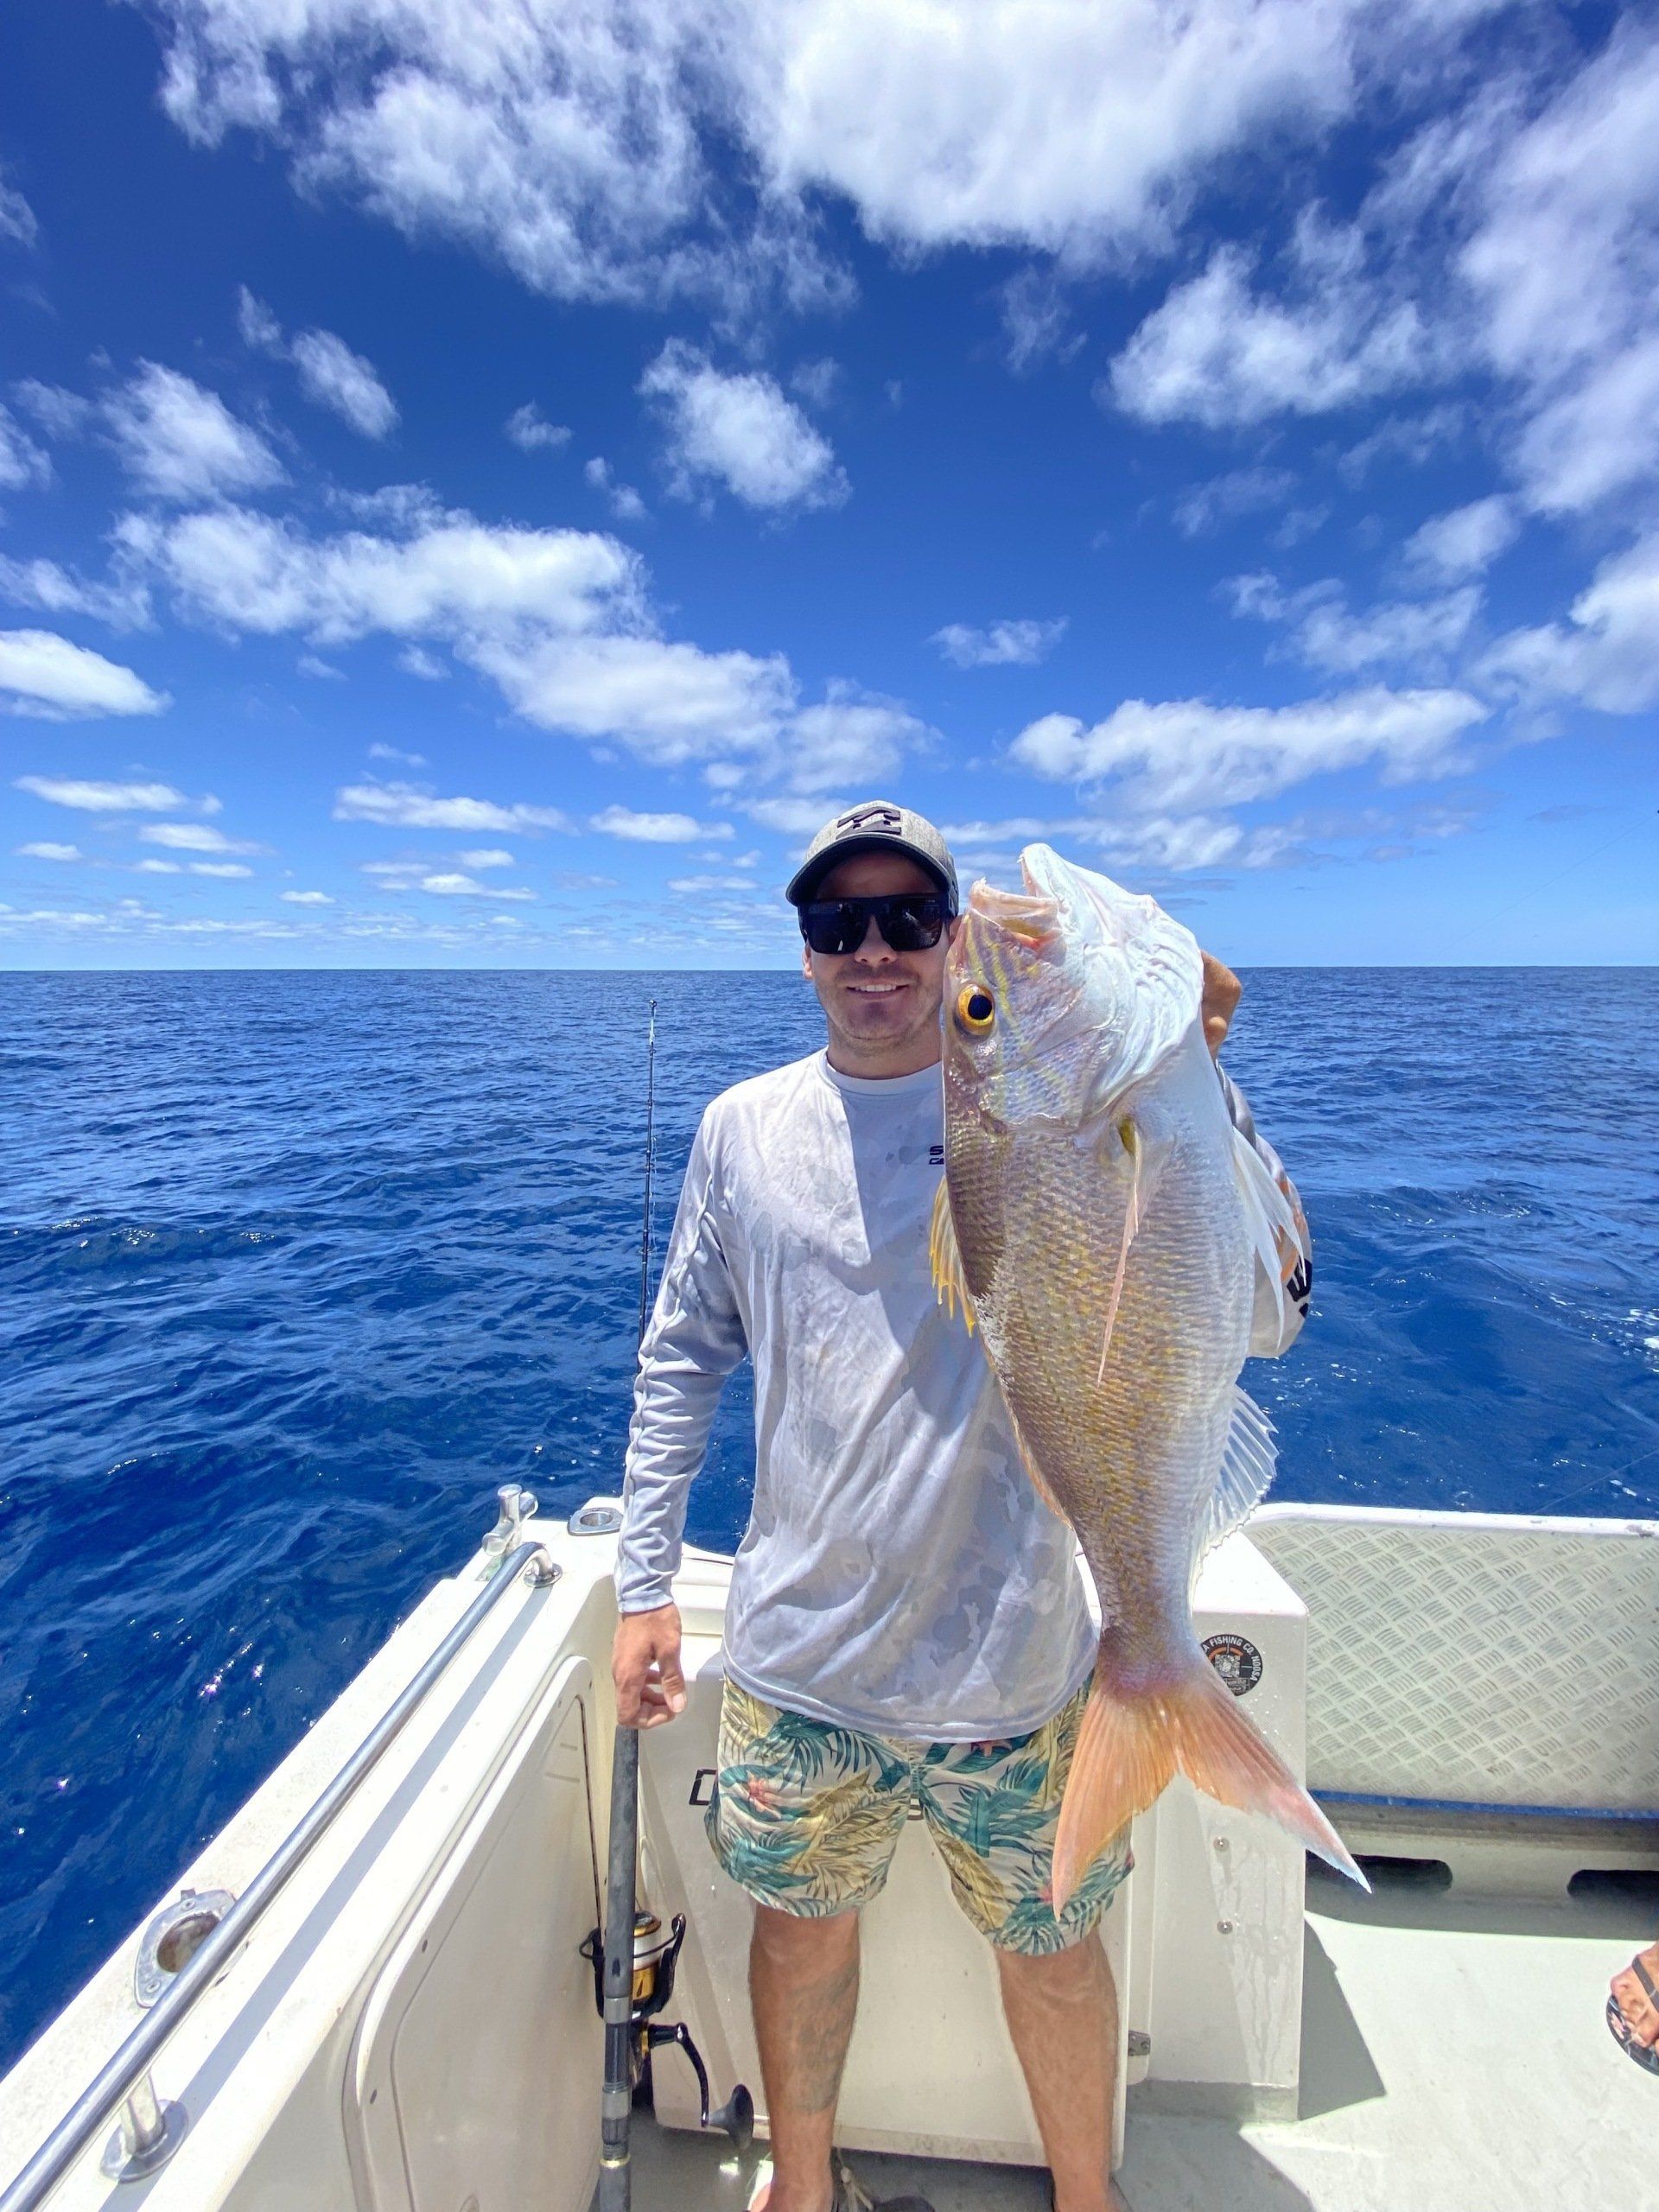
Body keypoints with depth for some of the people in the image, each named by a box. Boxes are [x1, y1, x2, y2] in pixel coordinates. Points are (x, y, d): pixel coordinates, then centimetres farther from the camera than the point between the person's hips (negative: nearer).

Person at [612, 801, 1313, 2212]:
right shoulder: (742, 1128, -3)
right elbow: (684, 1358, 4)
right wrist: (644, 1583, 4)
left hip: (1008, 1664, -1)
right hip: (796, 1658, 2)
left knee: (1049, 1948, 22)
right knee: (805, 1927, 24)